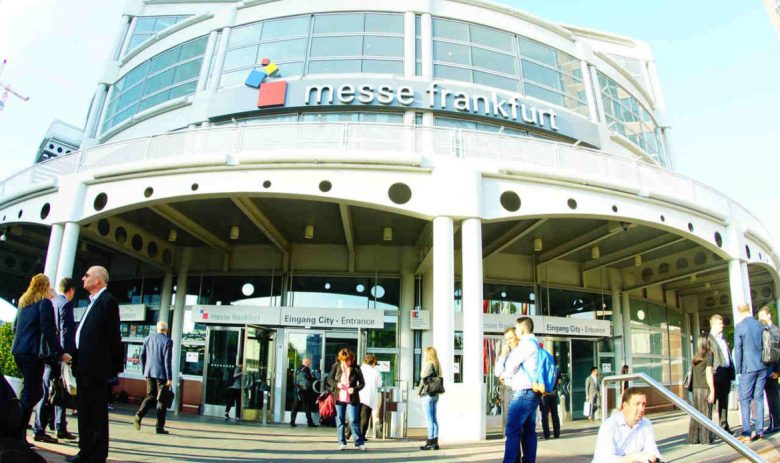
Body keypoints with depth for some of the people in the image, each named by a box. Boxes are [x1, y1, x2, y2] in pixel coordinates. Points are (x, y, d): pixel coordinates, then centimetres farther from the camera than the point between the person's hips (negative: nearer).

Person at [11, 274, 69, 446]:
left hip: (18, 351, 8)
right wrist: (60, 353, -13)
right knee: (30, 393, -2)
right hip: (32, 352, -8)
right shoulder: (44, 303, -9)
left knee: (32, 391, 15)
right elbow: (48, 331, -15)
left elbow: (15, 327, 21)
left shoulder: (23, 302, 15)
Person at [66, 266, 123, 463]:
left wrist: (116, 364, -12)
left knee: (97, 412, -2)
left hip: (96, 366, -10)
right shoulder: (93, 302, 17)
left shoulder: (107, 301, -12)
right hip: (83, 366, 10)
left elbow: (113, 335, -13)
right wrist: (76, 359, 14)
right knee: (84, 410, 15)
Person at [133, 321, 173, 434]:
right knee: (161, 399, 3)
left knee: (150, 396, 16)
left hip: (149, 373, 5)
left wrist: (144, 371, 20)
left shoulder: (148, 338, 6)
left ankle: (138, 415, -6)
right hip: (161, 374, -5)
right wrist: (169, 378, -10)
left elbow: (142, 356, 9)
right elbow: (167, 360, -13)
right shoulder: (168, 341, -9)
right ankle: (160, 427, 5)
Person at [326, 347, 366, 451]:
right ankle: (342, 442, 19)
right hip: (339, 398, 3)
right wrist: (336, 384, -11)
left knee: (353, 420, -5)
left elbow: (362, 382, 2)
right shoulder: (336, 366, 3)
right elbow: (329, 379, 8)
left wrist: (355, 389, -16)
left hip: (351, 399, -2)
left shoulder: (356, 368, -2)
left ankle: (359, 442, 4)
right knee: (339, 421, 8)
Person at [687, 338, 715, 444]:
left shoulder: (696, 357, 12)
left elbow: (693, 374, 11)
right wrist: (712, 390, -7)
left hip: (696, 389, 5)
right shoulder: (708, 355, -4)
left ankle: (693, 438, 11)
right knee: (706, 414, 1)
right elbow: (709, 373, -9)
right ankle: (706, 439, 4)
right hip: (705, 389, -5)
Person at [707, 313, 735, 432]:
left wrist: (732, 371, 13)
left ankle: (724, 426, 20)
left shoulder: (723, 338, 20)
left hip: (726, 373, 8)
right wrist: (711, 372, -17)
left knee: (724, 401, 13)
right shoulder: (708, 338, -5)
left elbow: (728, 355, 21)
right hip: (716, 374, -7)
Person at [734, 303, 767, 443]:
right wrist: (765, 363, 20)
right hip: (762, 367, 5)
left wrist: (738, 368, 1)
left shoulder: (739, 326, -9)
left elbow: (738, 349, -8)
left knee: (745, 400, -1)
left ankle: (746, 434, -4)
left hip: (748, 367, -5)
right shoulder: (760, 325, 4)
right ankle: (759, 431, 13)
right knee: (759, 398, 11)